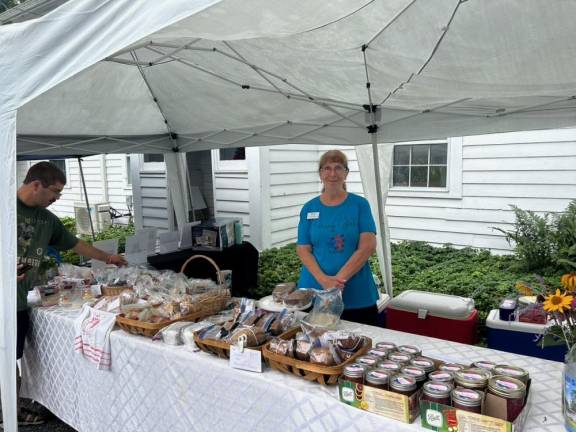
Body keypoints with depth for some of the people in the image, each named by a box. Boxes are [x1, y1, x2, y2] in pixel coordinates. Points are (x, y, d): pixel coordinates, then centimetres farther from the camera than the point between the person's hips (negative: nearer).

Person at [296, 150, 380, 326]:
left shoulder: (360, 204, 1)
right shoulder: (309, 208, 5)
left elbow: (368, 246, -7)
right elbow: (303, 249, 1)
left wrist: (339, 278, -16)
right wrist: (324, 280, -14)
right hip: (314, 293, 1)